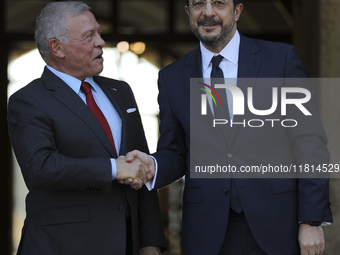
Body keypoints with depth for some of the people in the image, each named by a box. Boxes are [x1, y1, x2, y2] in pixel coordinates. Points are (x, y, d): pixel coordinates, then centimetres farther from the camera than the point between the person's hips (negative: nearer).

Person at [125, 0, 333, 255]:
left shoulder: (282, 58, 1)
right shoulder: (172, 78, 9)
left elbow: (309, 144, -2)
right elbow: (175, 154, 13)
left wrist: (312, 221, -8)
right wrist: (154, 166, -11)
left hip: (276, 226, -2)